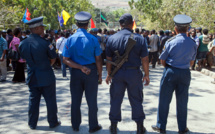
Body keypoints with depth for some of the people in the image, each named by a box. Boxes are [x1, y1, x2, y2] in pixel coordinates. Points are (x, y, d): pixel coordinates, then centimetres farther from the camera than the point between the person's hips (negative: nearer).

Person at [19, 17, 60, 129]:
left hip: (32, 77, 5)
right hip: (46, 77, -4)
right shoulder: (45, 43, -18)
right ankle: (53, 122, 22)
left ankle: (32, 124, 24)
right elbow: (53, 58, -7)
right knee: (50, 100, 10)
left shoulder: (22, 44, -3)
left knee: (33, 100, 15)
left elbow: (24, 58, 10)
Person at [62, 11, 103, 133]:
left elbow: (66, 60, -10)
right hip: (92, 72, -2)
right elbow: (98, 59, -8)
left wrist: (80, 67, -13)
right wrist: (100, 75, 2)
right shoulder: (93, 39, -10)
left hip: (76, 73, 2)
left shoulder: (70, 39, -5)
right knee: (92, 100, 10)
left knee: (76, 100, 14)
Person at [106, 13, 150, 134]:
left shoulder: (112, 38, -3)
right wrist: (146, 75, 6)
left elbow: (109, 59, 1)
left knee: (116, 100, 12)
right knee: (136, 100, 11)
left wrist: (109, 74, 11)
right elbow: (145, 59, -4)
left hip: (117, 73, 1)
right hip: (134, 72, -1)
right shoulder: (139, 39, -7)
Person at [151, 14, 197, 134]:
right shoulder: (193, 43, -1)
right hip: (185, 74, 3)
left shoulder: (171, 42, -12)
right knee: (182, 101, 13)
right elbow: (191, 62, 9)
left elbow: (162, 60, -5)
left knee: (164, 100, 7)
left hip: (170, 72, -3)